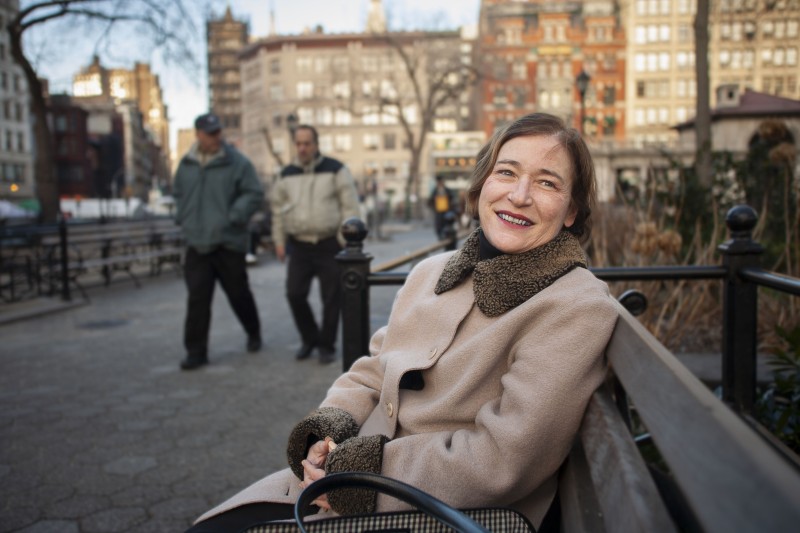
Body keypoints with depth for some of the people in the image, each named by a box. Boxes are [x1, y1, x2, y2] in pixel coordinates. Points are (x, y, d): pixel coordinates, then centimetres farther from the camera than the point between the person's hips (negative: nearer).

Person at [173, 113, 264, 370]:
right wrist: (183, 218, 9)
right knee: (197, 298, -2)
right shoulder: (186, 165, 9)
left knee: (239, 293, 10)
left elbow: (254, 194, -7)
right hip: (197, 244, 3)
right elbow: (178, 194, 24)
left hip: (229, 243, -3)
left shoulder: (237, 163, -5)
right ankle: (196, 352, 5)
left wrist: (235, 216, -18)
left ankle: (254, 333, 36)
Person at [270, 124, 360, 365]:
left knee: (332, 298, 1)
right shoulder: (287, 174, 9)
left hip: (329, 246, -3)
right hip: (299, 246, 3)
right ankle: (310, 339, 20)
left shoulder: (335, 170, -3)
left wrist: (346, 242, -10)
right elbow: (278, 208, 16)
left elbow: (350, 207, -5)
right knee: (295, 294, -2)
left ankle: (326, 345, 17)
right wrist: (279, 241, 11)